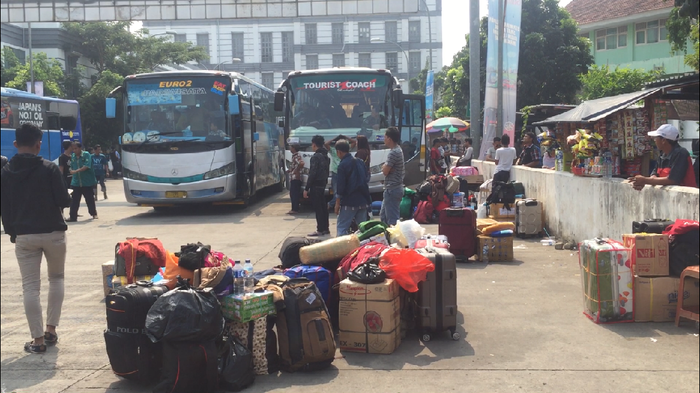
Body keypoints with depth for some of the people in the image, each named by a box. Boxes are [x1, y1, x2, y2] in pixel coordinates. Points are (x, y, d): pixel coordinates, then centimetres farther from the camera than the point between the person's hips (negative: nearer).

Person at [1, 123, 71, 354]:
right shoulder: (50, 168, -8)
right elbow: (64, 201, -9)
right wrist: (64, 197, 14)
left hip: (24, 236, 1)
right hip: (53, 232, -1)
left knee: (30, 286, 3)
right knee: (56, 278, 18)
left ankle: (38, 340, 1)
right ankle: (51, 330, 15)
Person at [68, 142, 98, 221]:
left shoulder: (86, 155, -9)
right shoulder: (73, 156, 7)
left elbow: (86, 166, -21)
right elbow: (71, 167, 15)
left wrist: (76, 171, -28)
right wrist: (71, 171, -4)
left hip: (87, 182, -4)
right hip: (76, 182, 4)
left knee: (89, 199, 8)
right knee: (74, 200, -2)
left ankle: (94, 214, 25)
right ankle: (73, 216, -1)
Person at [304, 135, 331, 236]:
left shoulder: (316, 157, -15)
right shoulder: (326, 156, 13)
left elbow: (312, 174, -19)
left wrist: (306, 188, -17)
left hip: (316, 185, -9)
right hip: (323, 184, 9)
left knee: (318, 208, -6)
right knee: (323, 207, 13)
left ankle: (320, 230, -5)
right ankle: (325, 228, 17)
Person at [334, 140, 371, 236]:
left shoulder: (342, 165, -11)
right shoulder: (360, 162, 10)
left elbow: (341, 186, -13)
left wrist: (338, 202, -8)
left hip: (349, 202, -7)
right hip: (363, 200, 7)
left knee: (341, 227, -3)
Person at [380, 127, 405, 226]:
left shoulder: (393, 152, -19)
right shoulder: (398, 150, 13)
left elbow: (385, 171, -19)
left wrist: (385, 166, -2)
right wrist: (386, 167, -3)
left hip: (392, 189, -11)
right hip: (395, 188, 11)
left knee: (392, 219, -7)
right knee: (383, 215, 19)